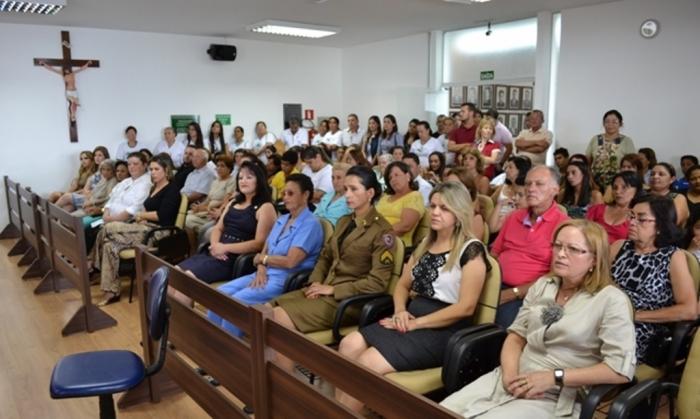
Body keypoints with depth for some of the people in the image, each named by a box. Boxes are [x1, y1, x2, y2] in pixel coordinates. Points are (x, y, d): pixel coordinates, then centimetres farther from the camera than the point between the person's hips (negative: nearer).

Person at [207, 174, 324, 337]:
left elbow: (290, 261, -19)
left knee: (236, 302, -23)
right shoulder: (281, 220, 16)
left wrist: (261, 259, -4)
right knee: (220, 293, -6)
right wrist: (261, 269, -9)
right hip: (265, 274, 8)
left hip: (285, 280, -8)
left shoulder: (310, 224, -12)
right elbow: (264, 251, 14)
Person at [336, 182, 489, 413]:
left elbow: (465, 307, -14)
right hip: (412, 319, 7)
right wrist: (400, 311, -4)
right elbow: (403, 285, 18)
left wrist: (416, 323, -15)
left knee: (367, 363, -24)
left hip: (443, 332, -7)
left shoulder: (471, 250, -8)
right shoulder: (425, 245, 15)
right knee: (349, 345, -16)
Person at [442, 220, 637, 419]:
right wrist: (509, 374, -8)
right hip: (511, 383, 5)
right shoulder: (543, 285, 12)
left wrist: (554, 377, -16)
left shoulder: (611, 300, -7)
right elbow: (517, 335, 11)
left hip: (555, 398, -5)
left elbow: (621, 369, -13)